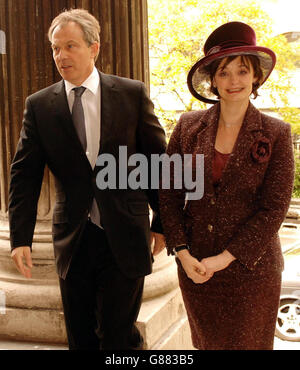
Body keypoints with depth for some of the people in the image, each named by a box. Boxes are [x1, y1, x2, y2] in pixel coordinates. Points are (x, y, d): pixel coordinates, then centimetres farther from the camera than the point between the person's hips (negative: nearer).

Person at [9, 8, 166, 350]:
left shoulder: (133, 94, -3)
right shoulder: (38, 105, 1)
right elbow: (25, 175, -1)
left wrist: (162, 222, 4)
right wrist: (20, 238, -8)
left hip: (124, 238, -2)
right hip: (73, 241, 2)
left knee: (118, 335, 6)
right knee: (80, 338, 15)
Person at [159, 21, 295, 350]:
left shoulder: (275, 134, -8)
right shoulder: (189, 126, -2)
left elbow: (273, 209, -11)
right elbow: (169, 191, 0)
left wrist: (224, 259, -15)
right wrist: (182, 253, -10)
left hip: (250, 270, -2)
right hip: (194, 266, 2)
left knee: (245, 341, 13)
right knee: (206, 341, 18)